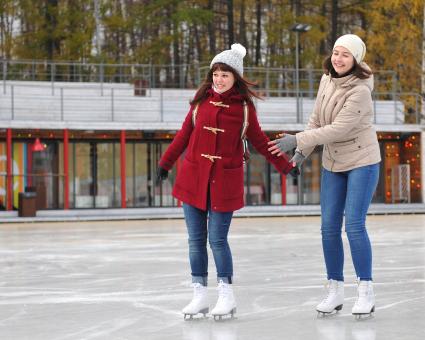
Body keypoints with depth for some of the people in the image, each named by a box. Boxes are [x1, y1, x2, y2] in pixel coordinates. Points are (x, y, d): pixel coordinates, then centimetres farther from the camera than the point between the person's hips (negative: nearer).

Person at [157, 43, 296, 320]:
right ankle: (200, 295, 16)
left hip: (224, 180, -3)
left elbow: (260, 141, 6)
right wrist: (166, 162, 15)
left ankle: (227, 296, 10)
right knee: (196, 239, 7)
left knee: (217, 239, -3)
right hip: (193, 177, 3)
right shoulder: (201, 100, 4)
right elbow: (185, 134, 12)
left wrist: (285, 165, 6)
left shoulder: (244, 107, -2)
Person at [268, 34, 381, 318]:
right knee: (330, 228, 2)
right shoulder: (327, 80, 0)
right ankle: (335, 291, 12)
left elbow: (337, 130, -26)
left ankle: (366, 292, -1)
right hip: (333, 164, 6)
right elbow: (317, 119, 11)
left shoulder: (360, 91, -22)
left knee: (354, 225, -13)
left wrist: (297, 140, -25)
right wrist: (303, 151, 9)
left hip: (362, 162, -6)